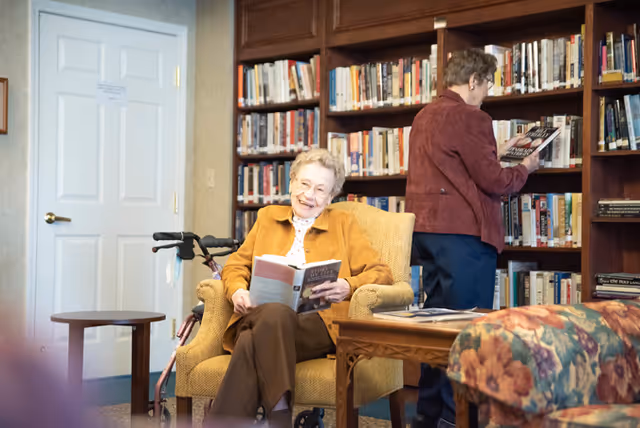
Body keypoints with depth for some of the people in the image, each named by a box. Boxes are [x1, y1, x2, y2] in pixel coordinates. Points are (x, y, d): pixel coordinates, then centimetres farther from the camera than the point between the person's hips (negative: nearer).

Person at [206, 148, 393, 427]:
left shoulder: (344, 224, 21)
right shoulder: (268, 217, 28)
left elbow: (381, 273, 11)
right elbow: (236, 264, 25)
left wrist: (348, 287, -11)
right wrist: (237, 290, 0)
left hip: (317, 323, -2)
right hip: (259, 317, 2)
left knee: (275, 313, -38)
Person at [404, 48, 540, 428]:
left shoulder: (425, 116, 16)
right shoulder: (469, 118, -13)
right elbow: (494, 182, -13)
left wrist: (498, 151, 26)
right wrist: (525, 168, 5)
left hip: (427, 230, 9)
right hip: (463, 233, -9)